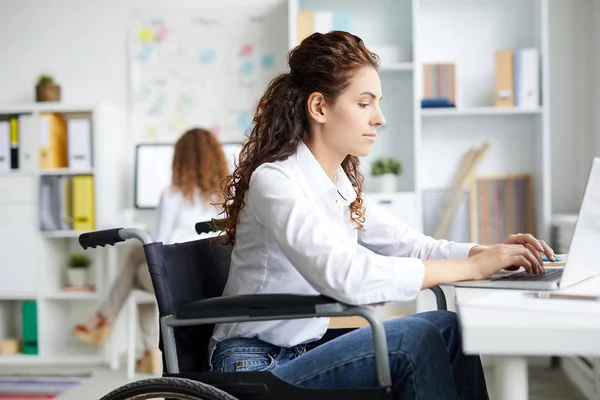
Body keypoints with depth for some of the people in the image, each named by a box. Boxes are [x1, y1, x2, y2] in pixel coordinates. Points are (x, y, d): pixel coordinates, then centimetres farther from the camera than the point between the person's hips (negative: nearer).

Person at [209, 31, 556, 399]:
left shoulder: (341, 185, 9)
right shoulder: (275, 182, -19)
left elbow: (414, 247, 9)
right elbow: (347, 277, -31)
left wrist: (493, 253, -10)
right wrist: (472, 267, -27)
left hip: (301, 353, 8)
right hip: (256, 370, -8)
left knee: (446, 326, -7)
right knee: (416, 339, -21)